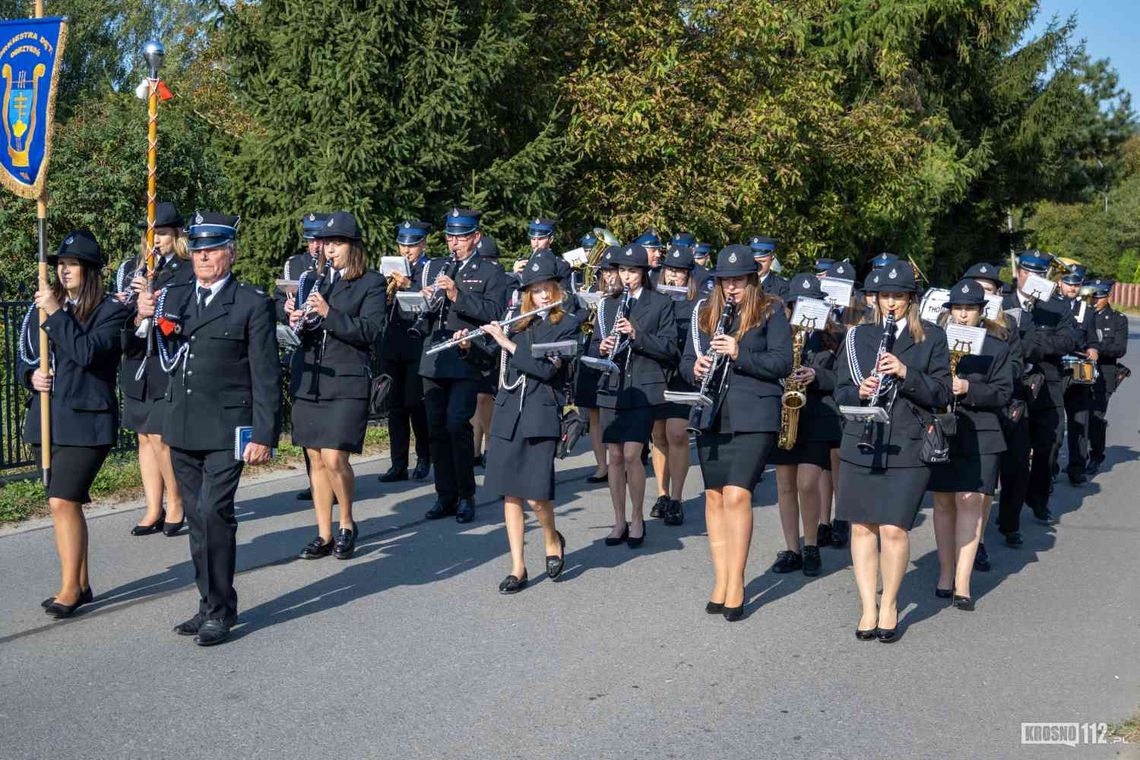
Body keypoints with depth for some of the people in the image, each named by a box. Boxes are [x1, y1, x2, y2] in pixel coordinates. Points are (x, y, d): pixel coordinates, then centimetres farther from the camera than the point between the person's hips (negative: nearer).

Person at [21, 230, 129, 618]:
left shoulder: (111, 310, -5)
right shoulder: (45, 306, 12)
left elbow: (87, 351, -20)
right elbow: (26, 358, 17)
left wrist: (56, 313, -16)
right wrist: (31, 376, -3)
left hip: (86, 419, -6)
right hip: (48, 418, 6)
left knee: (63, 501, -13)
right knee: (69, 503, 12)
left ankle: (69, 589, -4)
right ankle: (81, 584, 22)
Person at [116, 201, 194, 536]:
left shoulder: (189, 272, -6)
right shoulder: (132, 267, 14)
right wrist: (122, 305, -7)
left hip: (168, 367, -6)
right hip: (136, 367, 6)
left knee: (160, 438, -8)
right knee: (145, 438, 9)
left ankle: (176, 503, 11)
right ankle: (154, 510, 17)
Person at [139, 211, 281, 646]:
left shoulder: (252, 304, -3)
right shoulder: (173, 298, 12)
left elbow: (266, 377, -6)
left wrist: (263, 436, -11)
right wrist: (143, 318, -4)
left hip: (227, 430, -6)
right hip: (182, 429, 6)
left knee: (213, 512, -14)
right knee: (198, 518, 11)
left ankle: (220, 611, -3)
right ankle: (210, 605, 22)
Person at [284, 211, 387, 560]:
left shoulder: (372, 283, -1)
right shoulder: (311, 282, 15)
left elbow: (370, 331, -12)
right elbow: (298, 332, 16)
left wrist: (328, 313, -20)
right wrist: (296, 320, -7)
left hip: (346, 383, -5)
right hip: (307, 382, 5)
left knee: (334, 459, -12)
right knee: (316, 460, 7)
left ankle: (347, 524, 10)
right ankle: (324, 535, 16)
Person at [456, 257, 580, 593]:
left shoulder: (567, 325, -2)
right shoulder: (517, 323, 11)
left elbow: (547, 368, -15)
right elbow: (491, 357, 22)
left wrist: (508, 343, -14)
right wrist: (469, 345, 3)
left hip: (541, 417, -4)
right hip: (507, 415, 4)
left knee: (536, 496, -9)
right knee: (510, 493, 4)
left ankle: (553, 540, 22)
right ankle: (518, 568, 12)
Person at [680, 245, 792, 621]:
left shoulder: (770, 311, 0)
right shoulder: (704, 313, 13)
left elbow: (783, 363, -7)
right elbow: (687, 361, 15)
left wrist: (739, 353, -20)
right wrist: (695, 368, -9)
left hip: (753, 416, -5)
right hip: (712, 416, 5)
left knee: (737, 494, -13)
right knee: (715, 496, 7)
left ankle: (735, 584, -4)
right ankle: (721, 581, 16)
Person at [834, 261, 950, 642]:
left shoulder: (931, 337, 5)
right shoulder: (858, 336, 12)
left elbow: (941, 393, -1)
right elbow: (841, 392, 11)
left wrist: (905, 373, -15)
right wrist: (859, 391, -11)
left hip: (907, 446, -3)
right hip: (861, 444, 3)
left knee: (894, 528, -8)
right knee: (862, 526, 4)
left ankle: (889, 605, 12)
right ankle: (868, 607, 16)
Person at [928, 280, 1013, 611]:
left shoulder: (996, 346, 3)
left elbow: (1003, 393, -3)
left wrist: (968, 389, -17)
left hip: (979, 436, -2)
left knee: (971, 502, -7)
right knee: (943, 502, 8)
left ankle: (962, 583, -5)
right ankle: (945, 573, 20)